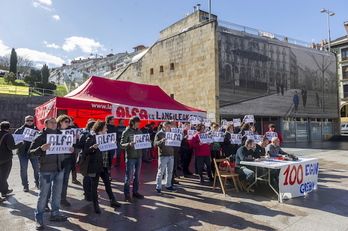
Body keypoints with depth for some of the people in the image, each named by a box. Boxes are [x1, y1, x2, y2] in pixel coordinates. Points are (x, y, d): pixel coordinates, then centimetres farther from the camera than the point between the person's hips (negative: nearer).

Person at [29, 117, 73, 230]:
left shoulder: (60, 135, 7)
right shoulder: (40, 137, -8)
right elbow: (30, 153, -11)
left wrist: (70, 149, -5)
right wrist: (41, 149, -30)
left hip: (60, 168, 5)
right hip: (46, 170, -5)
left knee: (57, 193, 14)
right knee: (43, 194, 3)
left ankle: (54, 214, 31)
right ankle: (39, 218, 20)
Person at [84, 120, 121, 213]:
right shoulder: (91, 138, -10)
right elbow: (85, 152, -13)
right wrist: (93, 147, -29)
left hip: (104, 166, 7)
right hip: (95, 166, -6)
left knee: (107, 183, 14)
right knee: (94, 185, 6)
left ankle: (112, 200, 26)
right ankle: (96, 205, 18)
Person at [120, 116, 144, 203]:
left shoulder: (139, 131, 8)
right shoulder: (126, 132, -8)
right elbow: (122, 144, -11)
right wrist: (129, 144, -28)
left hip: (139, 156, 6)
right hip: (130, 157, -6)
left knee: (137, 175, 15)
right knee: (128, 176, 2)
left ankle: (135, 191, 28)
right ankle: (127, 194, 12)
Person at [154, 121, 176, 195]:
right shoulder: (159, 134, -3)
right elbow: (155, 144, -11)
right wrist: (161, 141, -28)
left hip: (171, 155, 6)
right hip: (163, 156, -6)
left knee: (169, 172, 13)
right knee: (160, 172, 0)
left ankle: (168, 186, 26)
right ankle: (158, 188, 8)